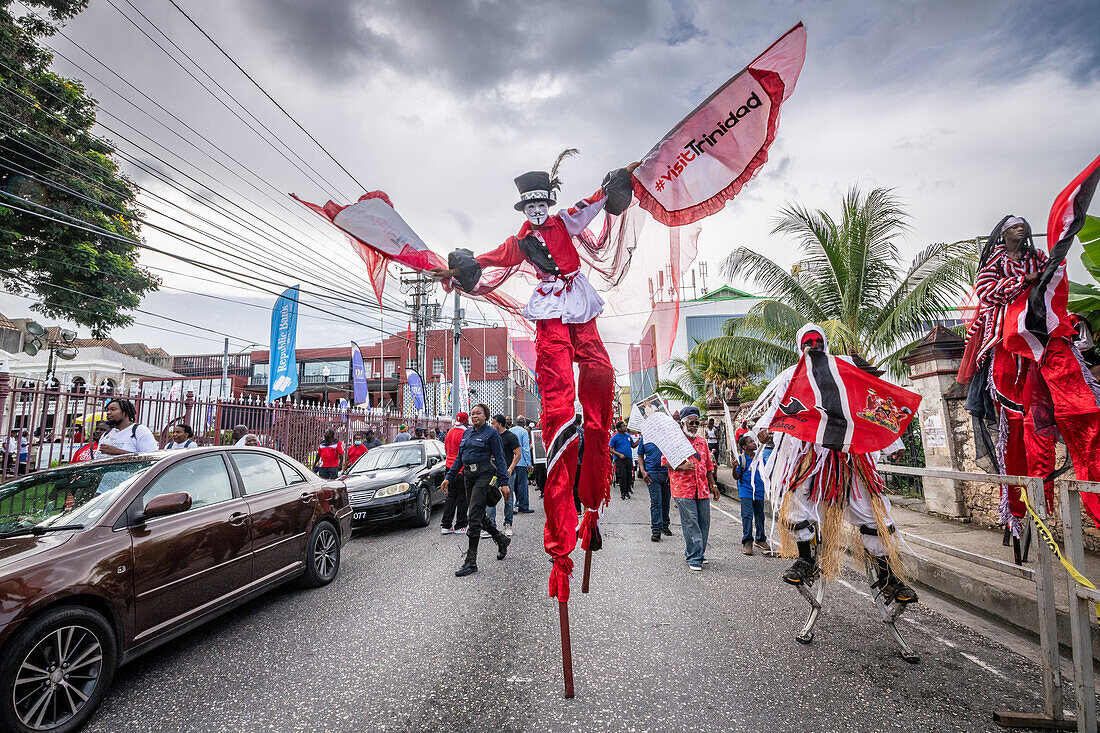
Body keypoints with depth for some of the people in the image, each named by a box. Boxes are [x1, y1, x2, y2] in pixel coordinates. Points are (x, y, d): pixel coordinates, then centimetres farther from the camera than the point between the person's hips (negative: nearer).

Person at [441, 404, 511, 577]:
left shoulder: (491, 433, -5)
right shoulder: (467, 433, 15)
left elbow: (500, 459, -7)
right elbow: (459, 457, 19)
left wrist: (504, 483, -12)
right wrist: (449, 477, 12)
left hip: (484, 475, -8)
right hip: (468, 475, 8)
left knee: (474, 517, -10)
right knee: (478, 515, 14)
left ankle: (471, 562, -4)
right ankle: (502, 540, 36)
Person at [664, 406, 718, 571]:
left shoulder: (702, 441, 17)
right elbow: (665, 461, -5)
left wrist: (713, 485, 19)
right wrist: (681, 467, -20)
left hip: (703, 490, 6)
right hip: (683, 489, -6)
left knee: (704, 523, 8)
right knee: (691, 523, -6)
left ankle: (699, 553, 24)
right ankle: (694, 558, 1)